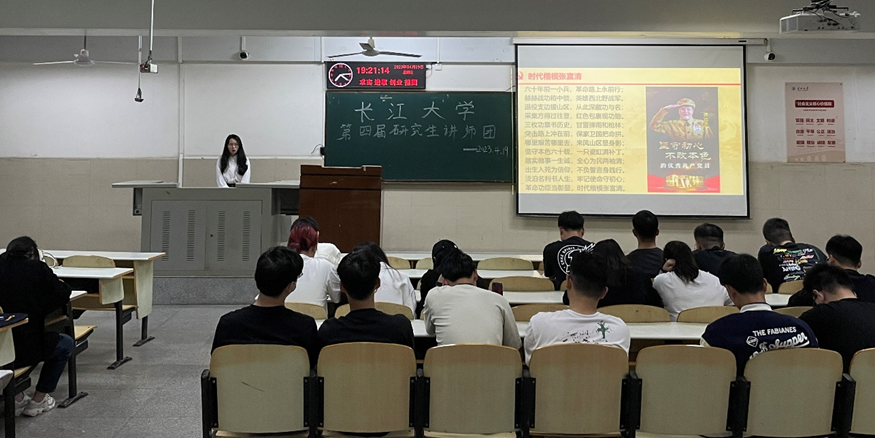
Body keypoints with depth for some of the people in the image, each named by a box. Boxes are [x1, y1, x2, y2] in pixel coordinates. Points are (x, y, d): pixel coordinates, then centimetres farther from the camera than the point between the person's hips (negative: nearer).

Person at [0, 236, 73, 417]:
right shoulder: (37, 268, -7)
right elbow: (63, 294, -3)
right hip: (26, 348, -5)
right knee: (65, 344, 24)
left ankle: (17, 398, 31)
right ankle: (38, 401, 23)